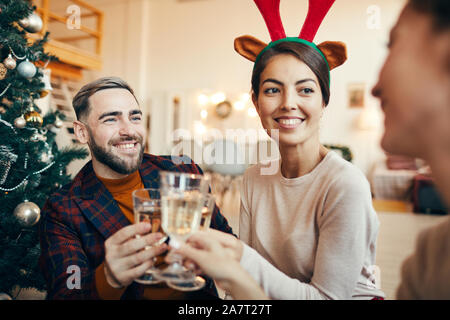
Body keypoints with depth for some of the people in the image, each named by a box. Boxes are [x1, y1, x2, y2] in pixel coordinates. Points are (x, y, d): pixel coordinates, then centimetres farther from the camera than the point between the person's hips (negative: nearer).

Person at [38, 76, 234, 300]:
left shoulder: (184, 172, 0)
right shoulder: (61, 213, -6)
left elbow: (225, 241, 4)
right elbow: (63, 292, -15)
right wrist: (109, 279, -35)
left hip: (198, 296, 3)